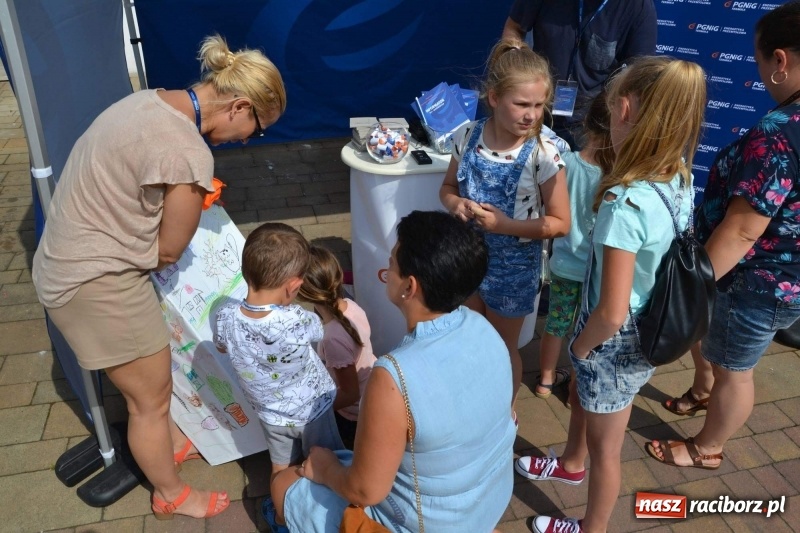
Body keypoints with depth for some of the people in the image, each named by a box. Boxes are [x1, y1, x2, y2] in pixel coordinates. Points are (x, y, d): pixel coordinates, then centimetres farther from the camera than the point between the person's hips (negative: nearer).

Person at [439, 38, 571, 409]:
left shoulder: (543, 155, -22)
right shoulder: (468, 136, -11)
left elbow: (560, 223, -16)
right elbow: (448, 187, 3)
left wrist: (507, 225, -27)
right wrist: (456, 204, -19)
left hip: (514, 268, -4)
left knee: (503, 347, 18)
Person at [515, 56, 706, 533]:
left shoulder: (625, 203, -34)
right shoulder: (681, 180, -9)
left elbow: (611, 314, -32)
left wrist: (581, 346, -12)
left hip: (616, 343, -8)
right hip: (650, 331, 8)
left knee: (605, 447, 17)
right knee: (581, 396, 33)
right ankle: (571, 464, 62)